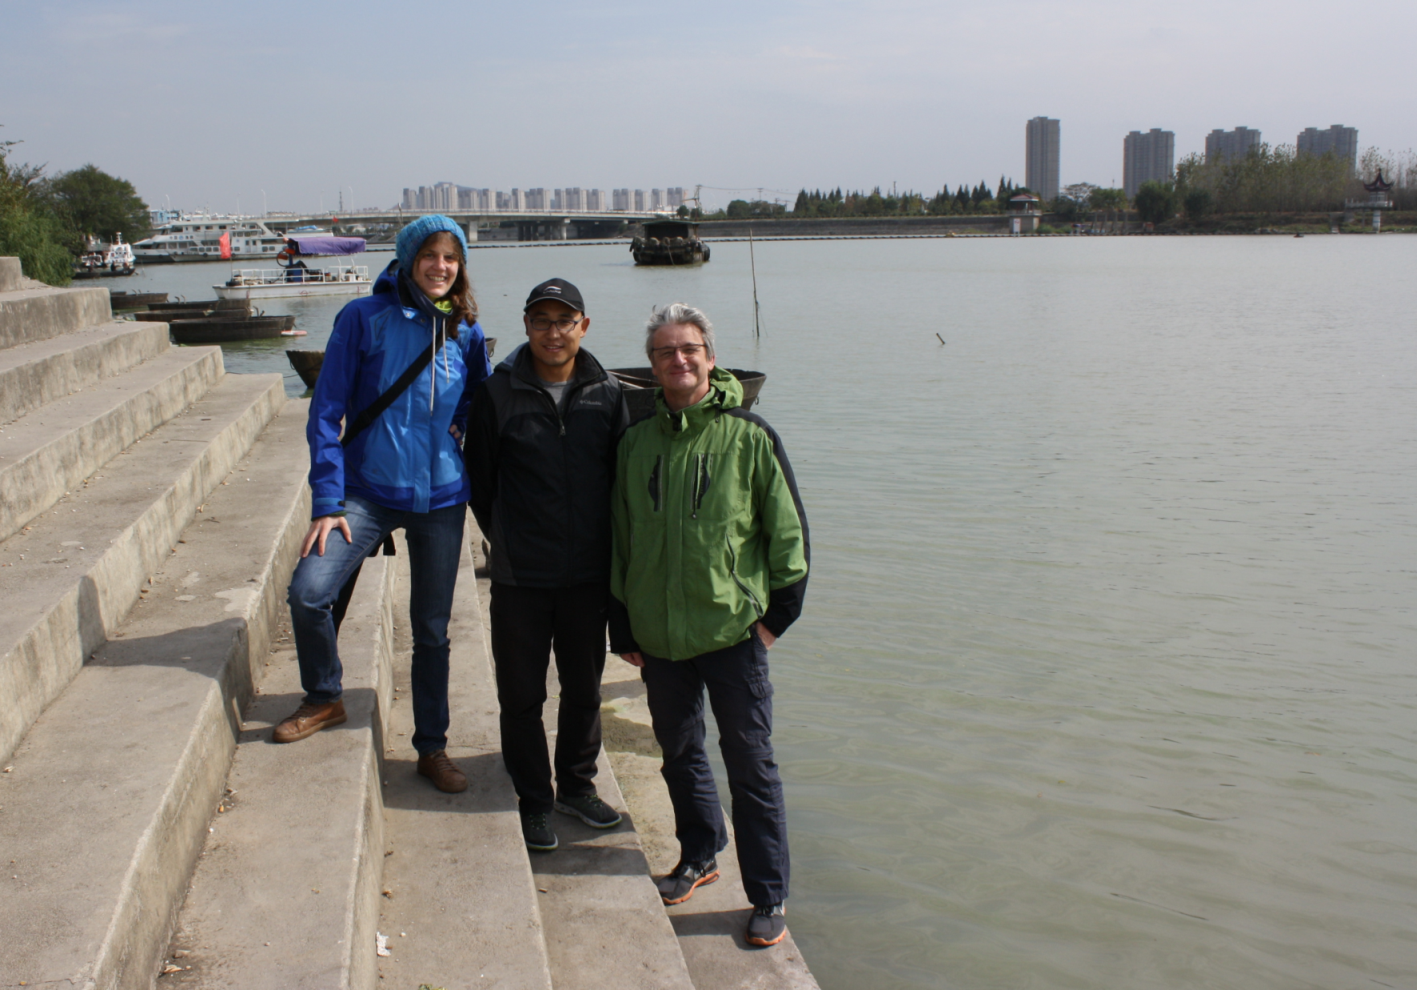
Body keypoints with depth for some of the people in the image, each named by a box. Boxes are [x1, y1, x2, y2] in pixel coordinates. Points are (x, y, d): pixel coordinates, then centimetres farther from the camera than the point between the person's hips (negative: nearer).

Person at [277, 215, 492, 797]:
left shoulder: (465, 331, 3)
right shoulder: (365, 318, -6)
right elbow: (326, 412, -6)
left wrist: (460, 423, -2)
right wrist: (326, 501, -11)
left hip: (440, 497, 2)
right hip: (367, 491, -2)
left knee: (432, 629, 8)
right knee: (309, 592, -17)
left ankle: (432, 749, 24)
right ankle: (324, 700, 12)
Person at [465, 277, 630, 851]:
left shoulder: (605, 393, 0)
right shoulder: (499, 393, -6)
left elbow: (622, 475, 9)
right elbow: (479, 478, 3)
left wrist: (608, 546, 6)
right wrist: (505, 540, 5)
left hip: (588, 573, 2)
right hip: (520, 577, -2)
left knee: (584, 688, 15)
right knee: (522, 694, 7)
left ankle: (577, 786, 33)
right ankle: (533, 800, 23)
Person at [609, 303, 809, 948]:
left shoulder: (749, 436, -6)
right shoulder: (637, 441, 5)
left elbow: (788, 529, 0)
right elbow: (621, 539, 12)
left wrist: (779, 614, -2)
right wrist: (623, 628, 11)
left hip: (733, 631, -4)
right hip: (658, 636, 4)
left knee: (750, 764, 2)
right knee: (679, 754, 17)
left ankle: (769, 898, 14)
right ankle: (699, 857, 39)